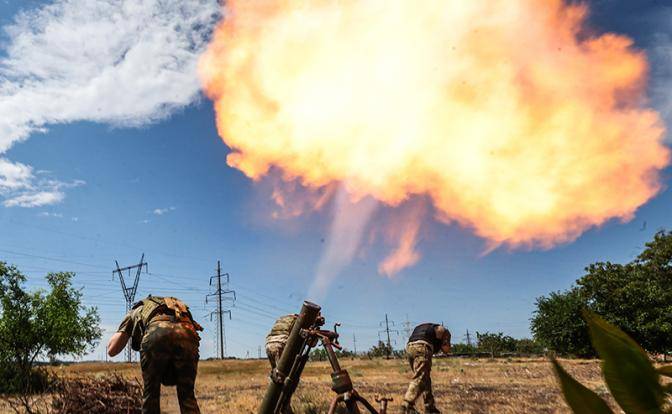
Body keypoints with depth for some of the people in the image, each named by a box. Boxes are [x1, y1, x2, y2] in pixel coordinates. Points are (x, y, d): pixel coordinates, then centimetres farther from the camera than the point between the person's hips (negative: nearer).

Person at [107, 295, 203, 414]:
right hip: (187, 334, 2)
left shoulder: (136, 311, 37)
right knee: (187, 395, 16)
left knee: (150, 394, 19)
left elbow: (112, 350, 30)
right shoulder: (179, 307, 44)